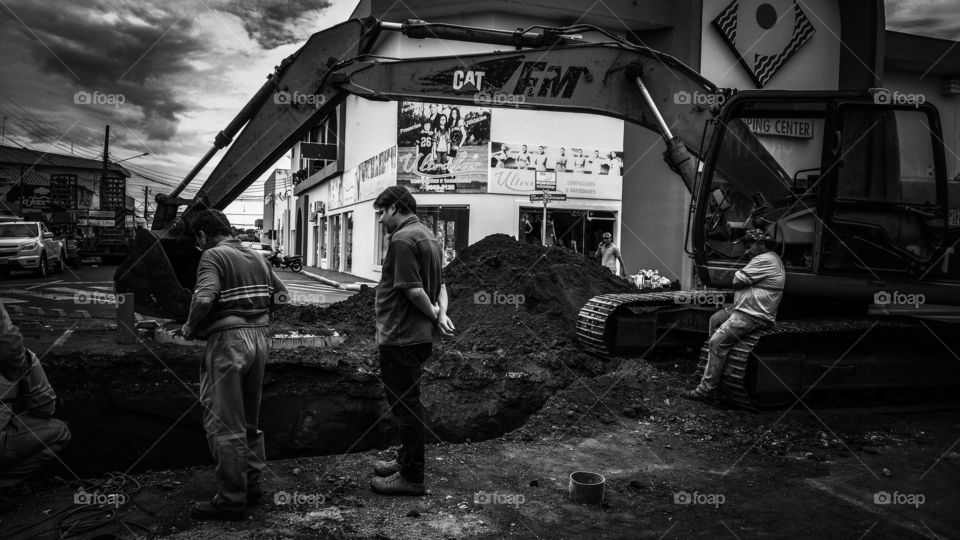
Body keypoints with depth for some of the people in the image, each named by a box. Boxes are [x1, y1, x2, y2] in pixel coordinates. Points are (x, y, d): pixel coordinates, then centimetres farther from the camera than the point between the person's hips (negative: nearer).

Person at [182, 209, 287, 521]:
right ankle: (252, 486, 26)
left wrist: (190, 328, -8)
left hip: (228, 340, -8)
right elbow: (281, 293, 18)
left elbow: (204, 299, -24)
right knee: (250, 421, 18)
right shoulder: (257, 257, 13)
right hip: (259, 337, 8)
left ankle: (231, 500, 7)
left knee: (224, 424, 1)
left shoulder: (213, 256, -10)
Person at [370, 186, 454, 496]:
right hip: (420, 336, 10)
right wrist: (441, 313, -1)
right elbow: (440, 285, 14)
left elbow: (413, 289, -23)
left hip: (400, 337, -10)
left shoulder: (402, 239, -17)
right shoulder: (429, 237, 16)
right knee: (408, 402, 20)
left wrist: (435, 315, -10)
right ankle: (406, 461, 33)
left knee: (404, 404, -1)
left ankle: (411, 478, 8)